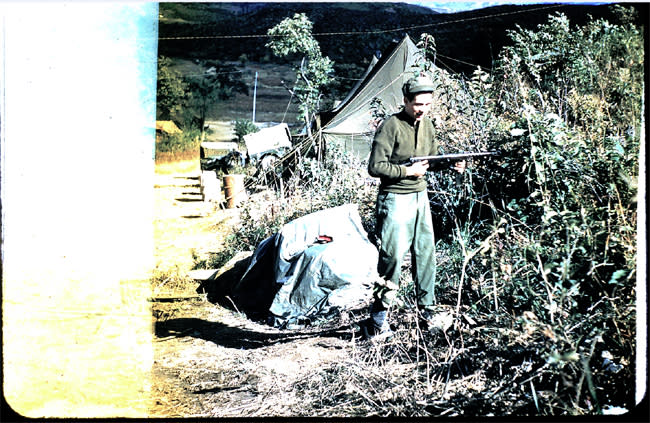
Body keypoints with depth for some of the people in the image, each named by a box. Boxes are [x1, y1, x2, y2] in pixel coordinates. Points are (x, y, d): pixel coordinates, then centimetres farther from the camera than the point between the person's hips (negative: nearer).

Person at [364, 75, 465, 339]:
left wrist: (451, 164, -2)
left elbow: (432, 158, 17)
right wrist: (408, 171, -18)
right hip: (395, 200, -8)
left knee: (425, 253, 15)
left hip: (420, 196, 8)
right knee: (393, 258, -8)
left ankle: (426, 307, 32)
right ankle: (377, 321, 1)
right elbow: (375, 167, -18)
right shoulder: (391, 126, -16)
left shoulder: (426, 124, 7)